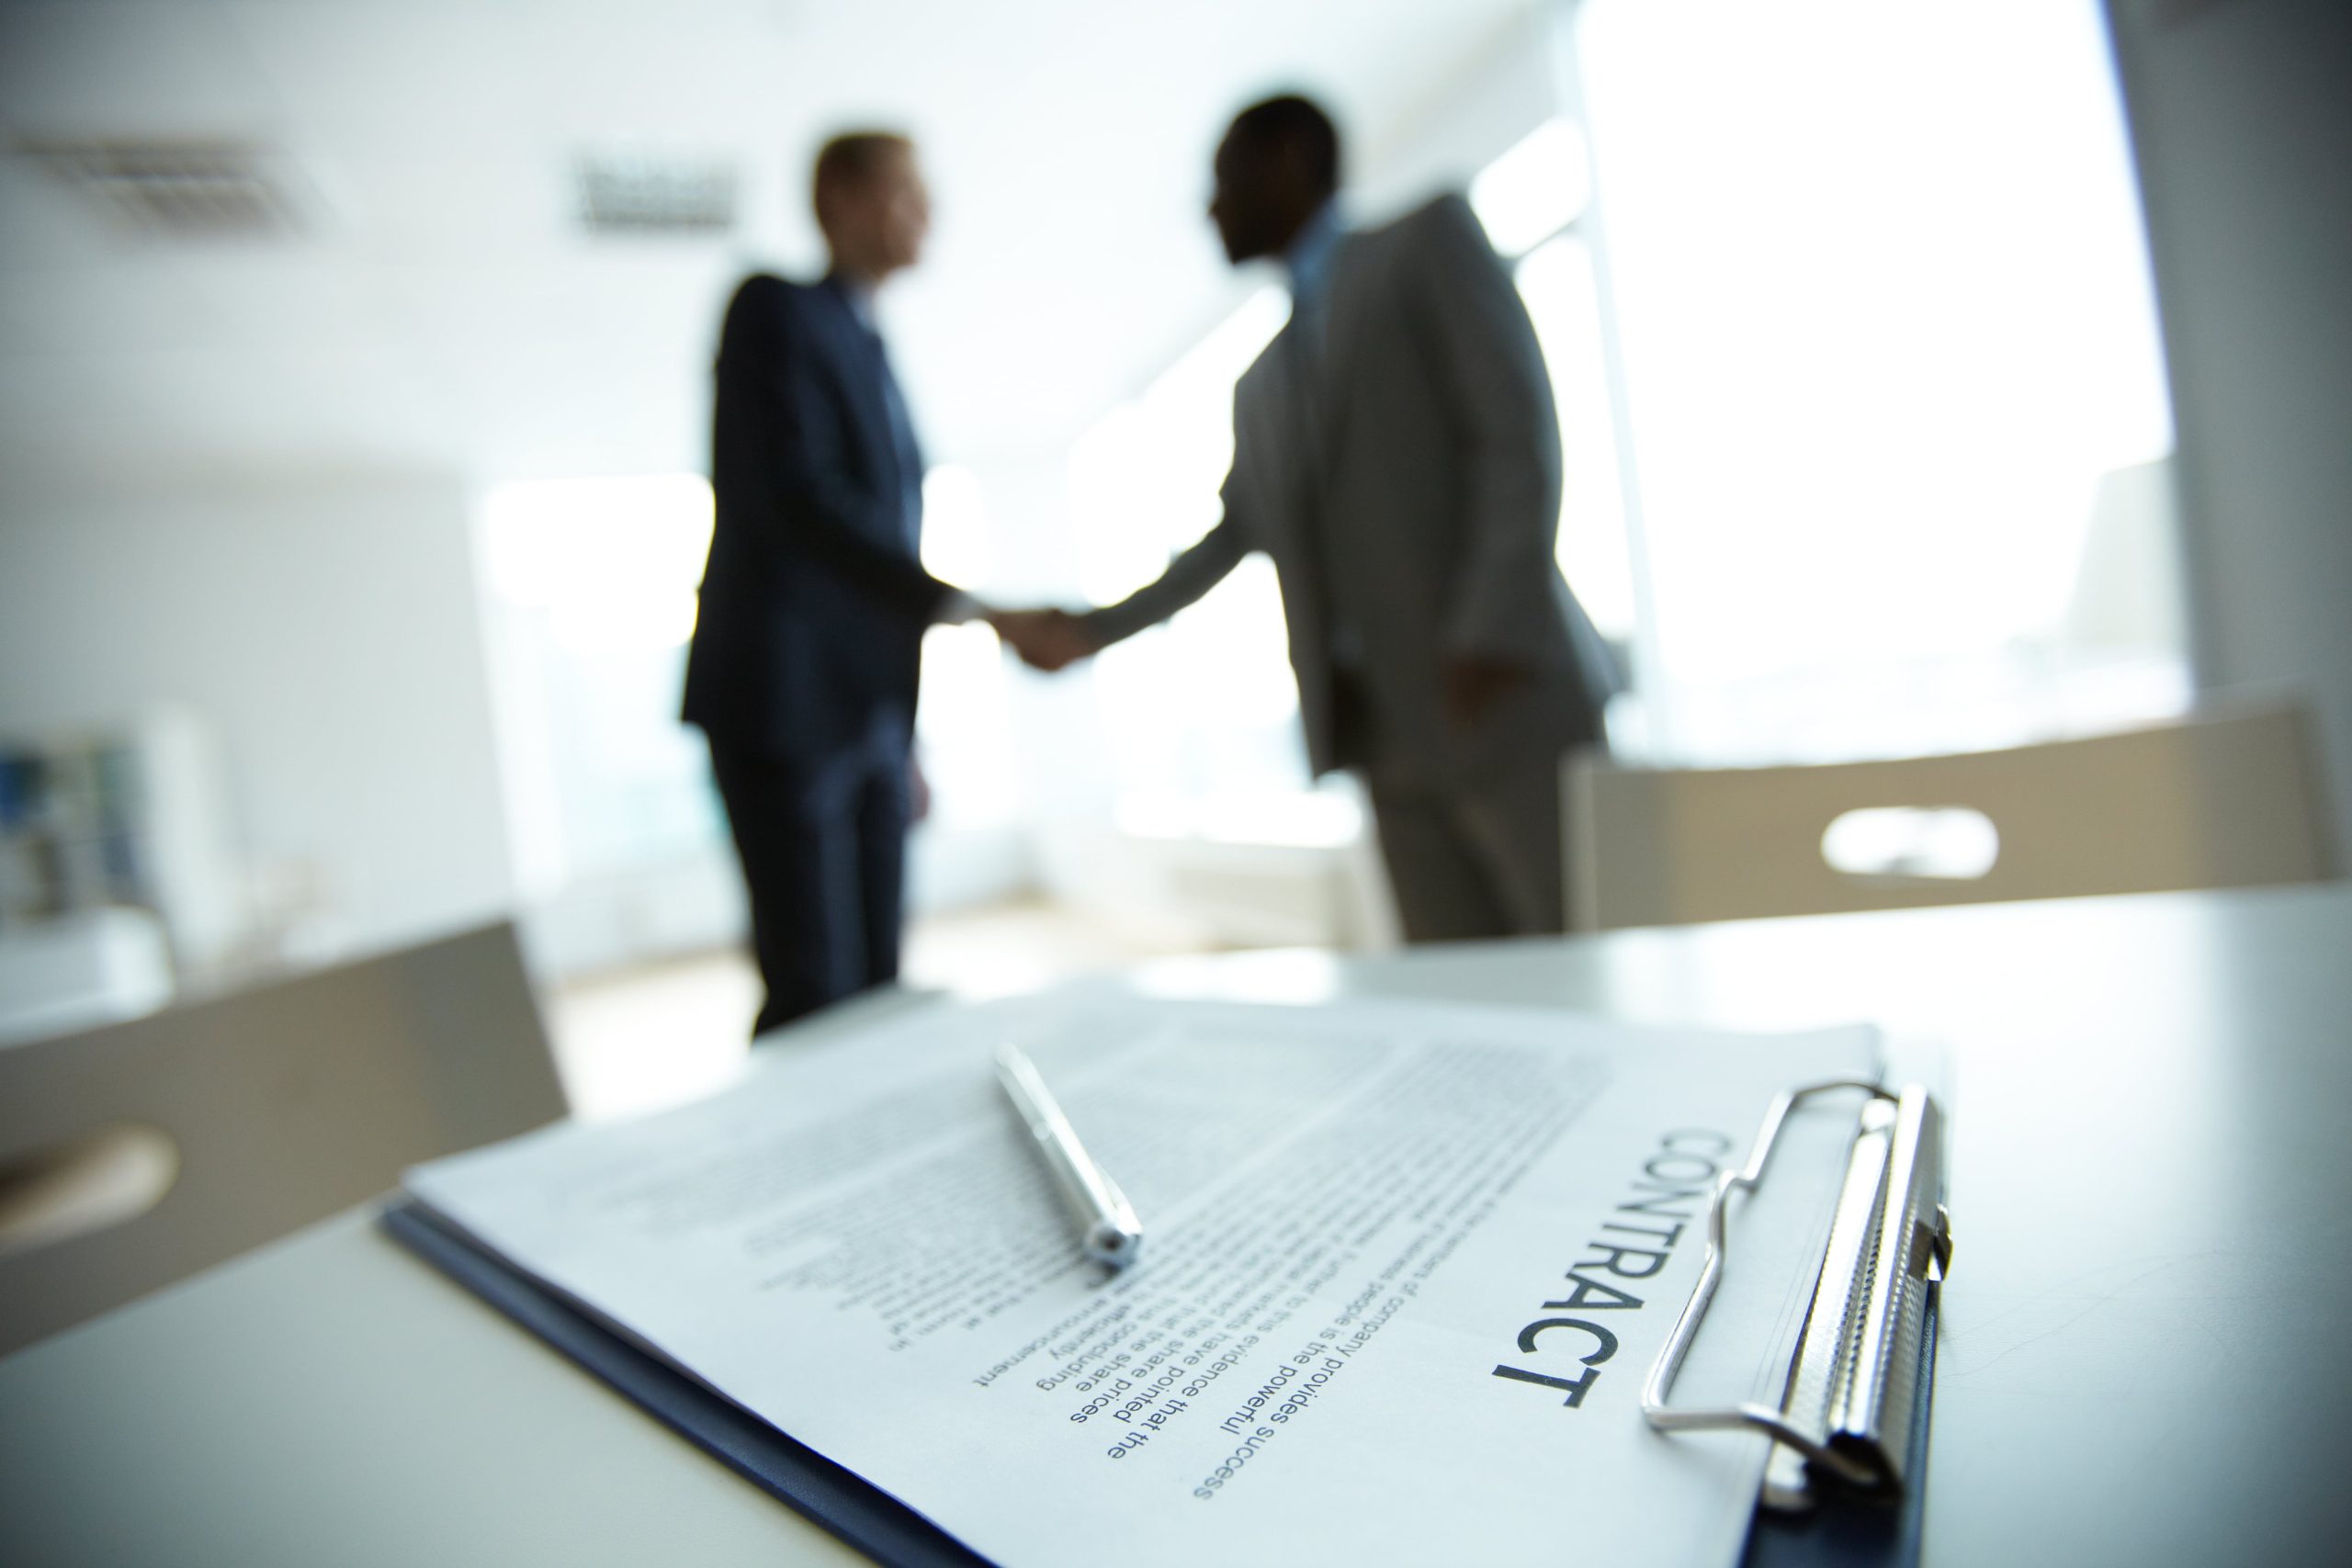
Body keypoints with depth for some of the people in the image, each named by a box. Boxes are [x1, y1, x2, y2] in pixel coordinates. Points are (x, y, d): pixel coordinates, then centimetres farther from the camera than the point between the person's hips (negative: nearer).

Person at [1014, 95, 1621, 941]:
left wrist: (1490, 623, -17)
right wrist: (1094, 629, 30)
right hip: (1393, 738, 5)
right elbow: (1228, 539, 29)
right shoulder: (1261, 384, 23)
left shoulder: (1428, 238, 6)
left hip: (1504, 693, -5)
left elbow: (1521, 426, -6)